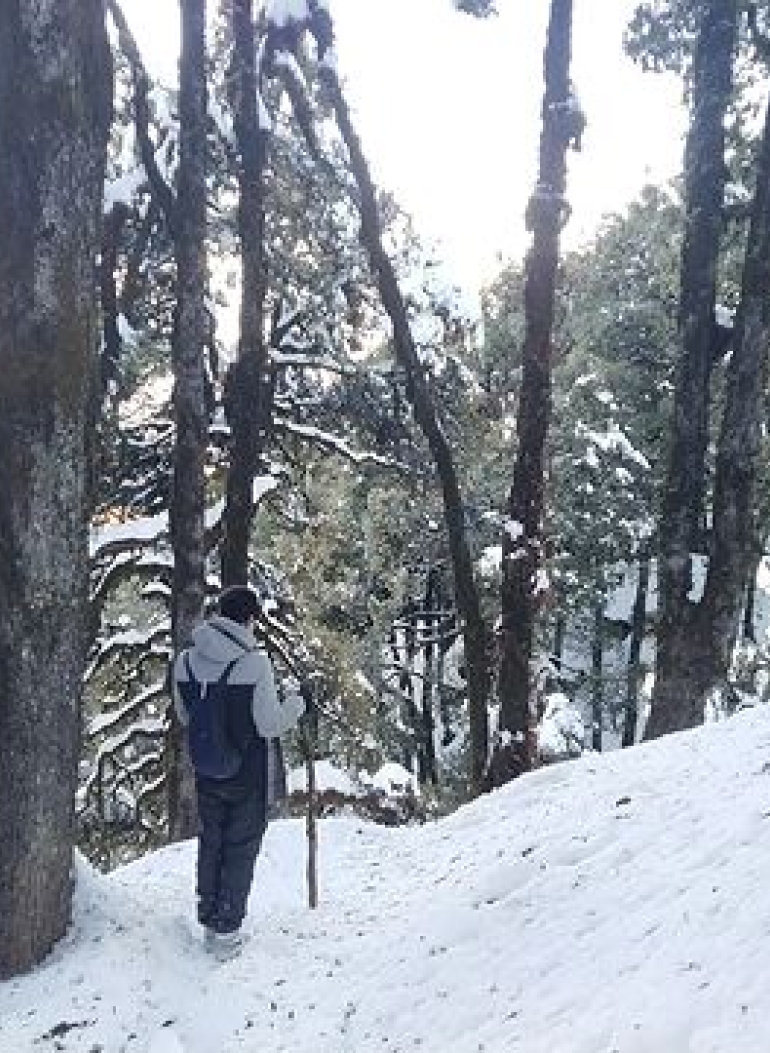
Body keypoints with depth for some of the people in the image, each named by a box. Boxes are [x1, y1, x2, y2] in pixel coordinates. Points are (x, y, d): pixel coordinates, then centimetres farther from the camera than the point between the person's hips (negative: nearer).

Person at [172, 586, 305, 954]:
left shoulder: (185, 660, -6)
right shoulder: (255, 662, -23)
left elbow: (184, 716, 6)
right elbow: (270, 725, -19)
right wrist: (295, 704, -2)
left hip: (206, 772, 5)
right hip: (250, 775, -5)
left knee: (210, 844, 20)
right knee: (240, 849, 10)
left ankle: (208, 918, 33)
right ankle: (225, 929, 18)